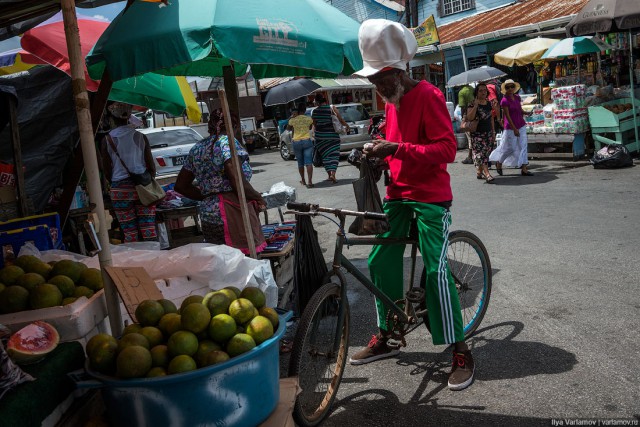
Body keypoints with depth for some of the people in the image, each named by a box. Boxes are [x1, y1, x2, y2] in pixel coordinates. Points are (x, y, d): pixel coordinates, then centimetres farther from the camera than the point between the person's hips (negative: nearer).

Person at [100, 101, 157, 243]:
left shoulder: (106, 140, -2)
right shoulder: (140, 137, 1)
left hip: (120, 190, -1)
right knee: (148, 229, 4)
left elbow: (106, 172, 2)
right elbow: (152, 167, 3)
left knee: (130, 233, 4)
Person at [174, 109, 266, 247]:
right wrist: (258, 197, -4)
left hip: (207, 218, 7)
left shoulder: (196, 148, 14)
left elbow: (180, 186, 19)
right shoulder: (228, 142, -8)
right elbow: (238, 184, -20)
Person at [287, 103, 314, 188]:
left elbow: (288, 128, 16)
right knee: (308, 162, -6)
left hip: (296, 142, 1)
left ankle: (303, 180, 26)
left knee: (300, 163, 15)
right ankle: (309, 181, -18)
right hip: (307, 141, -1)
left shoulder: (292, 120, -3)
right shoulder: (309, 119, -1)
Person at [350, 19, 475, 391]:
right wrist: (379, 152, 3)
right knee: (380, 262, 6)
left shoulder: (428, 95, -13)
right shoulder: (391, 101, 12)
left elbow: (447, 149, -20)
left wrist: (397, 148, -28)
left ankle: (461, 352, 3)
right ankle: (383, 338, 22)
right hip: (398, 194, 8)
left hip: (431, 197, -8)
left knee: (437, 269, -10)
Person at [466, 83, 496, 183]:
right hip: (477, 134, -6)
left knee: (486, 153, 7)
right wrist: (476, 105, -25)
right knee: (480, 152, -13)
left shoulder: (489, 103, 11)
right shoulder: (472, 104, -8)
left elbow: (491, 118, 18)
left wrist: (493, 131, 16)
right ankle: (487, 174, -19)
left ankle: (479, 172, 18)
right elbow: (469, 117, -21)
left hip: (488, 133, 7)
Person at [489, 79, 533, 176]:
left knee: (523, 146, 3)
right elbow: (507, 116, -16)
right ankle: (499, 163, 28)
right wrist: (514, 129, -18)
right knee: (510, 148, 3)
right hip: (510, 127, -6)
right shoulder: (504, 101, -14)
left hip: (521, 126, 6)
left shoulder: (517, 97, 5)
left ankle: (524, 169, 5)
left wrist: (526, 113, -3)